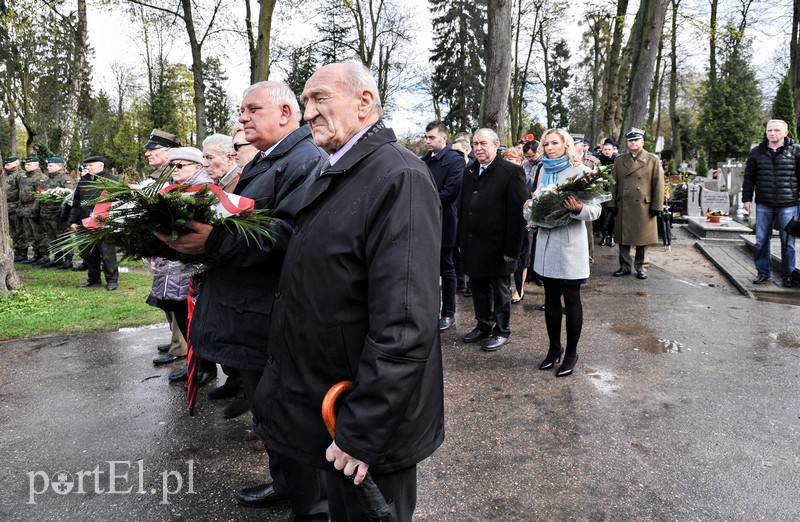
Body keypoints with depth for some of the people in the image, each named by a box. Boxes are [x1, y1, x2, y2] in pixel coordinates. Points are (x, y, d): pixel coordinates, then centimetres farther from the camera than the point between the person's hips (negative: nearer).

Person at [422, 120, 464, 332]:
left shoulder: (454, 160, -8)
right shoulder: (424, 160, 14)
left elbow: (450, 192, -17)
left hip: (443, 223, -6)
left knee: (446, 269, 4)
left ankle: (448, 314, 15)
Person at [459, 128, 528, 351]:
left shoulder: (511, 172, -10)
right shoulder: (470, 172, 11)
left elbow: (518, 213, -14)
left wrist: (511, 249, -17)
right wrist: (462, 240, 9)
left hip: (497, 246, -6)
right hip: (473, 245, 6)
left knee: (500, 290, 8)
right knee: (479, 287, 15)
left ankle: (501, 331, 23)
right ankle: (483, 326, 30)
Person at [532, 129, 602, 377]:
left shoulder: (580, 171, -7)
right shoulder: (544, 171, 13)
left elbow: (595, 209, -10)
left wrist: (579, 208, -31)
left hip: (570, 243, -6)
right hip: (546, 240, 6)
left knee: (571, 299, 4)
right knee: (551, 298, 12)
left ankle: (571, 352, 16)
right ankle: (554, 347, 26)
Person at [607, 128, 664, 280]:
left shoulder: (653, 160, 2)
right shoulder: (619, 160, 8)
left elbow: (658, 185, -2)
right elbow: (614, 183, 7)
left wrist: (657, 206, -7)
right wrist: (612, 203, 0)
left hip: (644, 207, -2)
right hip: (623, 206, 2)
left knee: (642, 238, 5)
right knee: (623, 238, 7)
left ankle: (641, 267, 17)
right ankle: (624, 266, 18)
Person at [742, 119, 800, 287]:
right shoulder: (757, 152, 7)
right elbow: (749, 177, 10)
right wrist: (747, 198, 4)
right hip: (763, 205, 2)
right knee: (761, 240, 7)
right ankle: (763, 272, 19)